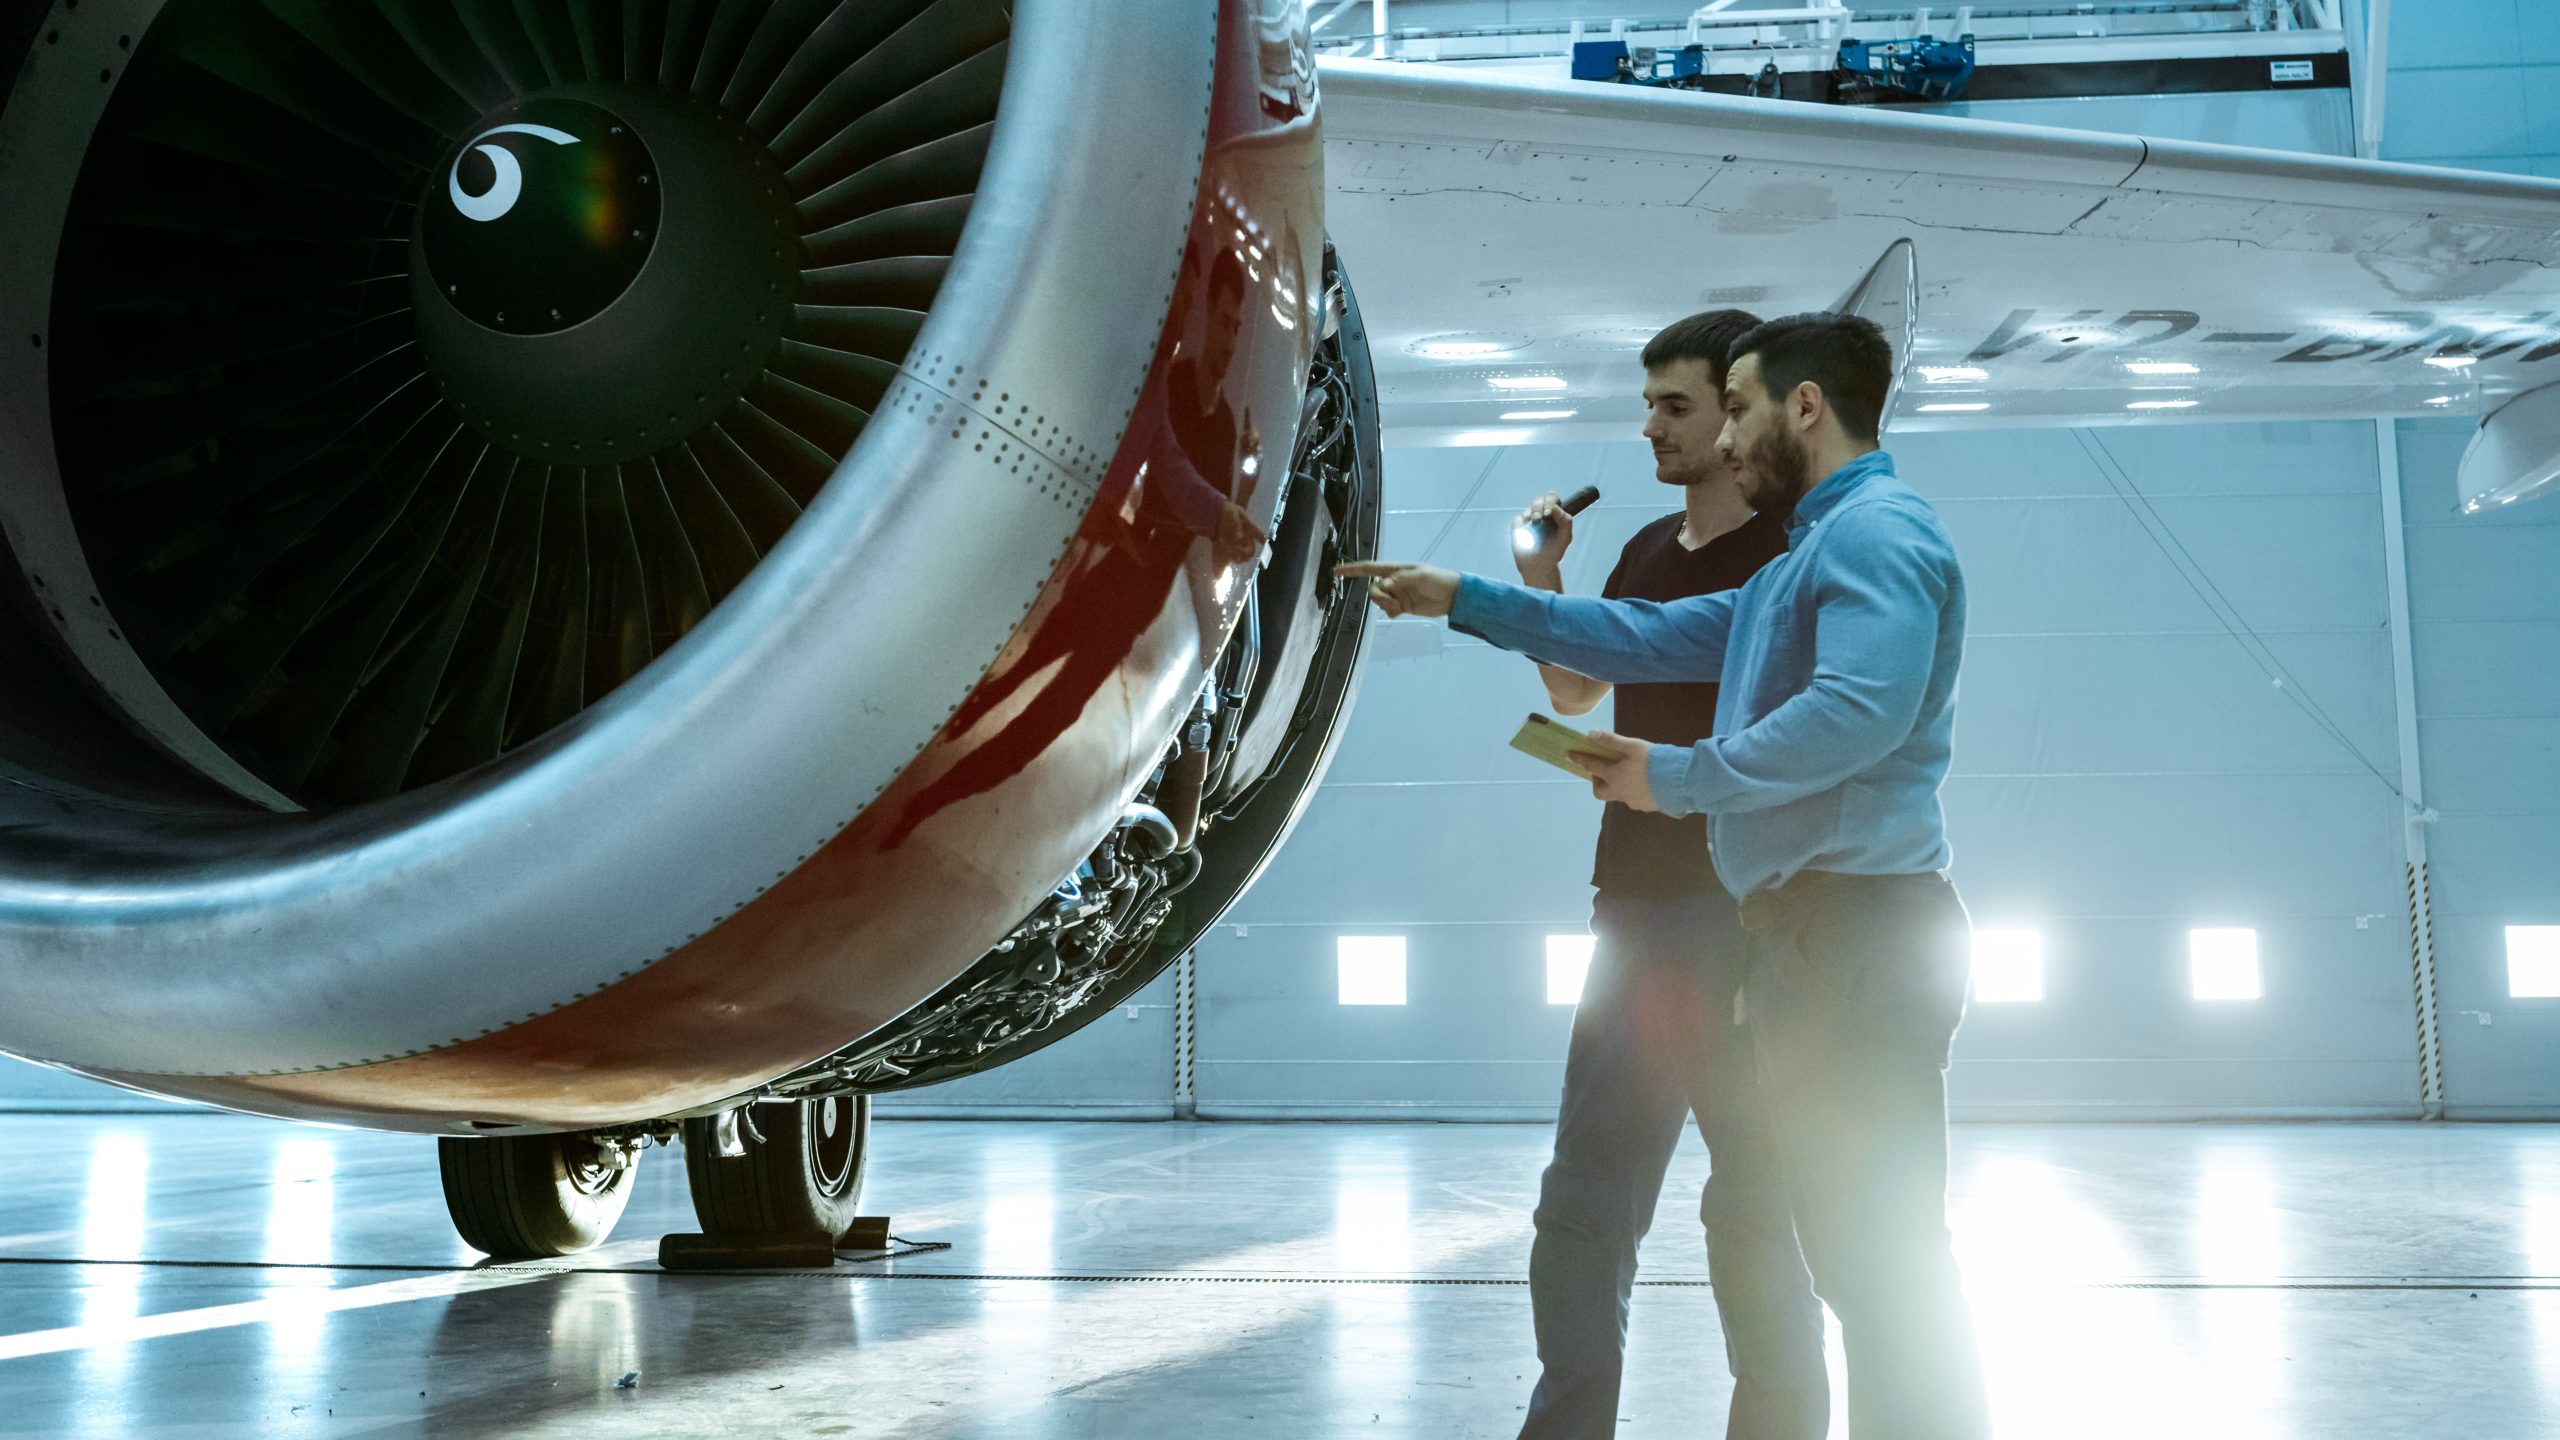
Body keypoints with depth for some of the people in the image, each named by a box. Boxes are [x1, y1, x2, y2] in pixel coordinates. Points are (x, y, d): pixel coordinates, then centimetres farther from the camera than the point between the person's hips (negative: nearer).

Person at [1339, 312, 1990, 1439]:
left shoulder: (1878, 530, -9)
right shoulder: (1807, 561, 25)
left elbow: (1862, 711, -25)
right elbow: (1648, 636, 27)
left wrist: (1673, 778, -14)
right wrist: (1462, 601, 24)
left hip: (1862, 926, -10)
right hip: (1811, 926, 10)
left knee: (1882, 1250, -8)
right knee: (1857, 1245, 13)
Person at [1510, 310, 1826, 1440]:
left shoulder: (1796, 551, -6)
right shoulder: (1651, 549, 15)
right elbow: (1575, 691, 23)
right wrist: (1541, 589, 9)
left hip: (1738, 913, -7)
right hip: (1634, 905, 7)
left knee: (1754, 1211, 1)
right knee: (1584, 1199, 9)